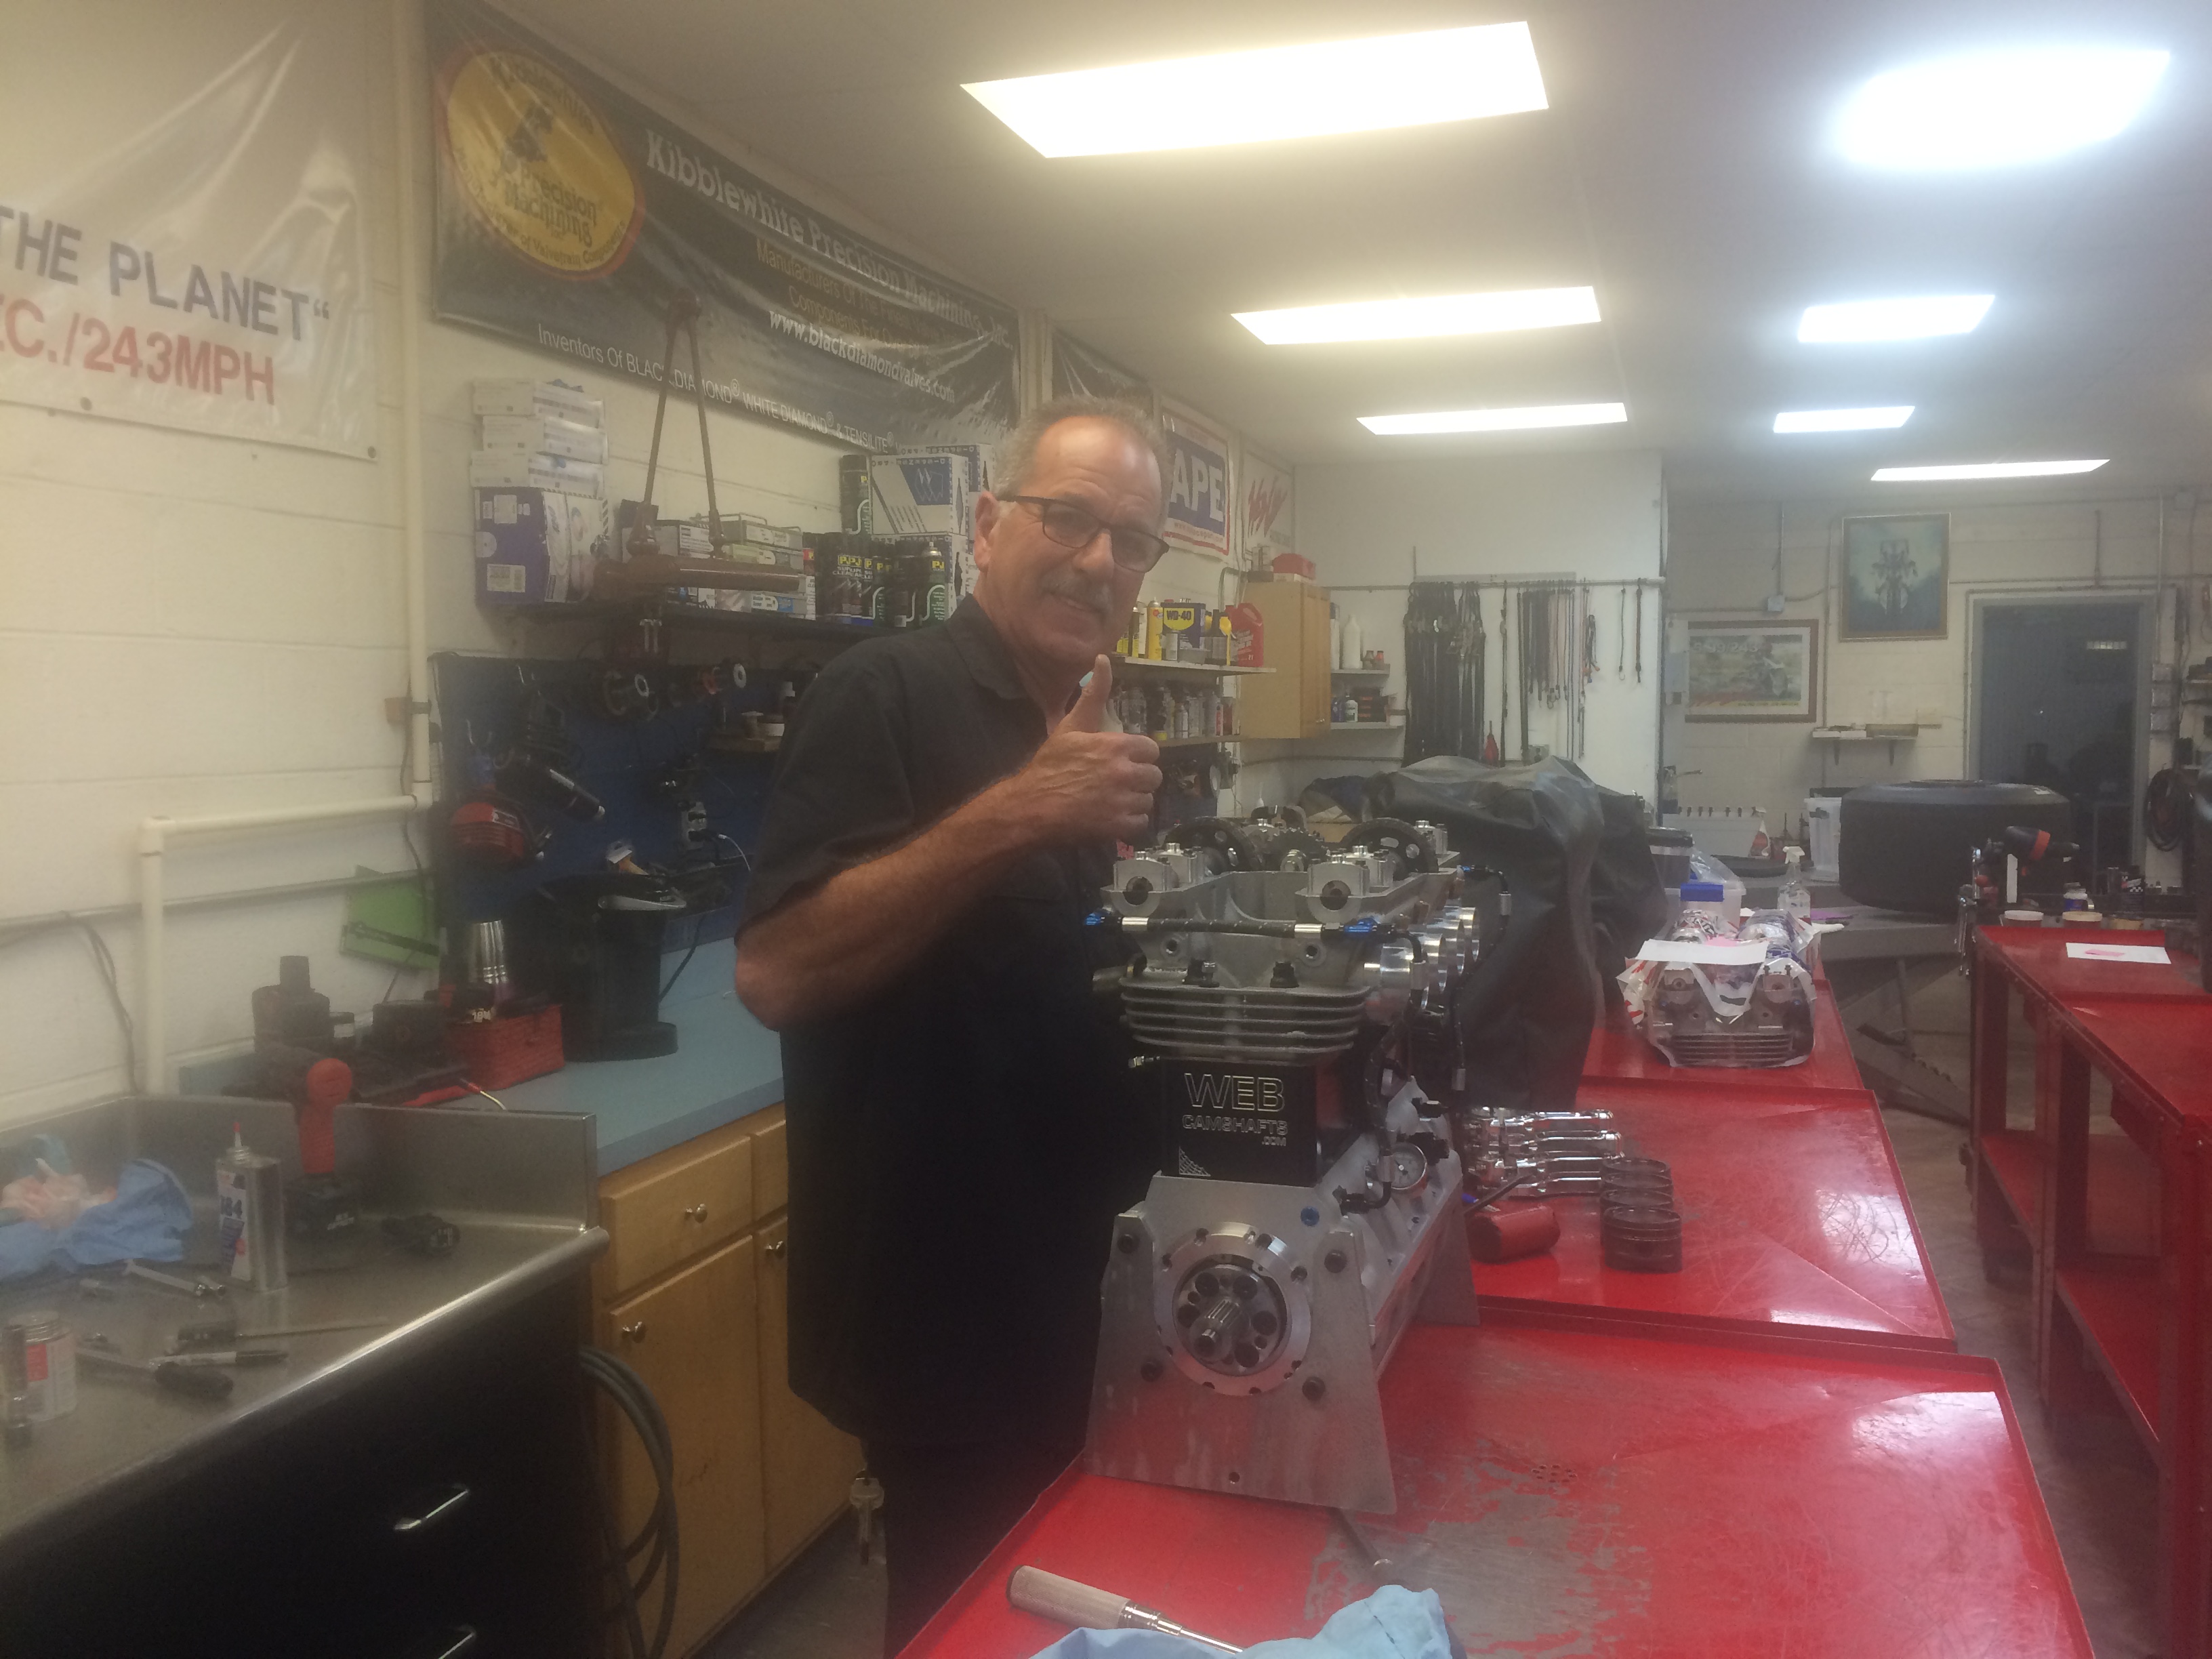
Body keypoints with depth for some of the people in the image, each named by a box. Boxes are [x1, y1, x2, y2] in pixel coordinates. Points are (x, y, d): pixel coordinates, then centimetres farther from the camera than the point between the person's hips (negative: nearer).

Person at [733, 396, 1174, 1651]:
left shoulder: (1107, 731, 10)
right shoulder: (887, 694, -15)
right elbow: (775, 972, -26)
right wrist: (1010, 813, -32)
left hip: (1079, 1273, 8)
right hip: (943, 1296, -8)